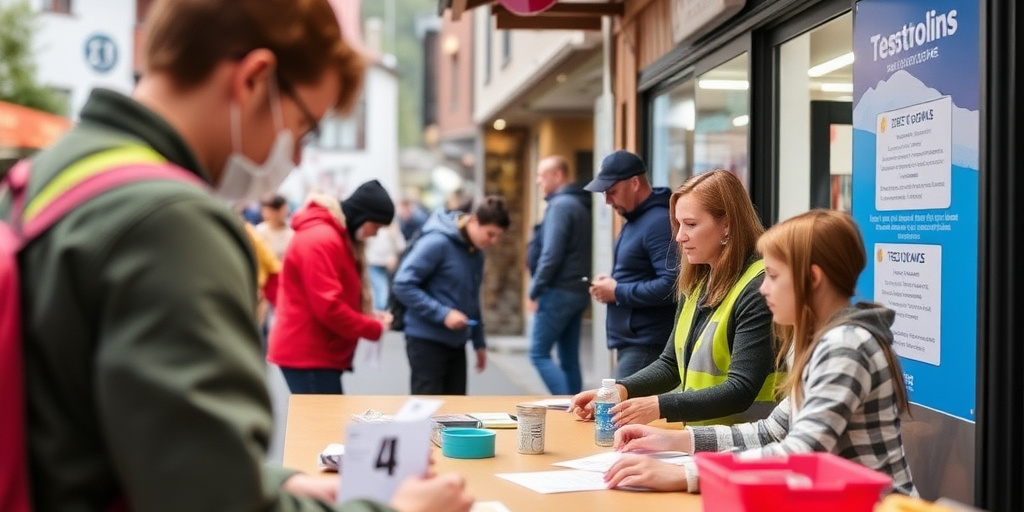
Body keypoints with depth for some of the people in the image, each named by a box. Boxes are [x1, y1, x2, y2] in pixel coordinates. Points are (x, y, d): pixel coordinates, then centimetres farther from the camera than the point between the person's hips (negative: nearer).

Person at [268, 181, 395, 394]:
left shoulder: (340, 237, 16)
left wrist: (369, 316, 5)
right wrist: (374, 328, -14)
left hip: (314, 352, 10)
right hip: (307, 354, -10)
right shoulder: (321, 240, -17)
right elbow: (328, 307, -24)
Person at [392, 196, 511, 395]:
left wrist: (479, 342, 20)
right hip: (427, 341, -8)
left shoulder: (476, 252, 9)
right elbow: (402, 285, -20)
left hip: (456, 343, 8)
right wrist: (443, 314, -24)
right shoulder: (437, 243, -16)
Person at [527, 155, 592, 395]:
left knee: (539, 354, -5)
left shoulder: (560, 205, -12)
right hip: (578, 291, 9)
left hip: (559, 292, -9)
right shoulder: (579, 204, 16)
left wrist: (535, 290, -12)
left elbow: (551, 255, -19)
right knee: (569, 359, 10)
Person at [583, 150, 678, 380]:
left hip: (646, 346, -10)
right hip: (629, 341, 10)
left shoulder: (659, 222, -16)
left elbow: (670, 285, -25)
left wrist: (617, 292, -15)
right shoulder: (634, 220, 16)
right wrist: (611, 282, 8)